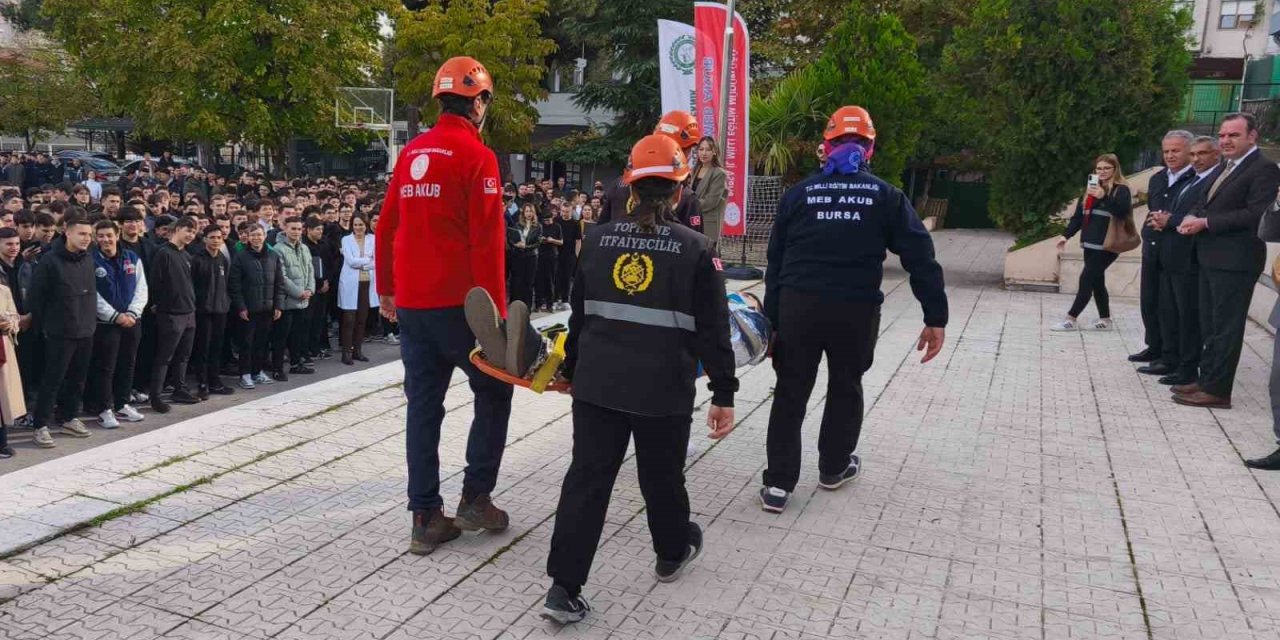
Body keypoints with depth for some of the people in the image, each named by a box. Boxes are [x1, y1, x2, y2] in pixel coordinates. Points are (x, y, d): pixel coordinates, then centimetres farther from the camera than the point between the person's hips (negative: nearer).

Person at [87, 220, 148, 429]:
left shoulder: (132, 258, 6)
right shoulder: (91, 261, -6)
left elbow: (141, 288, 4)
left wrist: (132, 313, -9)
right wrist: (115, 316, -15)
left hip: (132, 321, 4)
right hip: (105, 322, -4)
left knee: (127, 365, 12)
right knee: (105, 367, -1)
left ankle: (122, 405, 23)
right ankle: (104, 409, 7)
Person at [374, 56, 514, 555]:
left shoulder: (411, 153, 11)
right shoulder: (477, 156, -9)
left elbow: (386, 227, 14)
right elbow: (487, 241, -15)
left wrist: (386, 290, 23)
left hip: (411, 304, 6)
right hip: (458, 304, -6)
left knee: (423, 404, 9)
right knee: (494, 391, 12)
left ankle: (426, 518, 13)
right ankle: (476, 497, 12)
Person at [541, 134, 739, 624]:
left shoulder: (598, 239, 5)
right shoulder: (695, 249, -5)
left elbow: (579, 314, 12)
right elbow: (712, 331, -5)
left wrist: (572, 369, 23)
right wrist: (723, 395, 1)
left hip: (597, 382, 3)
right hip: (663, 389, -2)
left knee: (587, 479, 7)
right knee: (661, 477, 17)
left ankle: (564, 588, 6)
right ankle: (671, 554, 42)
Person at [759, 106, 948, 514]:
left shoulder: (799, 193, 7)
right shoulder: (886, 196, 5)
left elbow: (775, 260, 7)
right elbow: (920, 258, -1)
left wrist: (772, 318, 11)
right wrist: (935, 318, 2)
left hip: (797, 306, 1)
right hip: (856, 310, 0)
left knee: (790, 392, 10)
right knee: (845, 387, 21)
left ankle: (778, 484, 9)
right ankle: (834, 467, 37)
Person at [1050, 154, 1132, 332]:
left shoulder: (1121, 189, -6)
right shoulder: (1092, 188, 16)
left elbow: (1123, 211, -22)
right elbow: (1079, 214, 18)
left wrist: (1104, 197, -33)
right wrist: (1066, 235, 12)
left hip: (1106, 245, -8)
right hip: (1091, 243, 8)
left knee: (1086, 279, -9)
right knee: (1096, 282, 11)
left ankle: (1071, 319, -5)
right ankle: (1105, 319, 19)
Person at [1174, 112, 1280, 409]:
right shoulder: (1227, 168, 17)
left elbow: (1255, 214, -21)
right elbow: (1206, 203, 19)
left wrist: (1205, 222, -19)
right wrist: (1193, 216, -3)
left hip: (1234, 261, -9)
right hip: (1211, 259, 9)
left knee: (1226, 327, -3)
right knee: (1210, 325, 16)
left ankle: (1217, 390, 2)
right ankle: (1207, 379, 26)